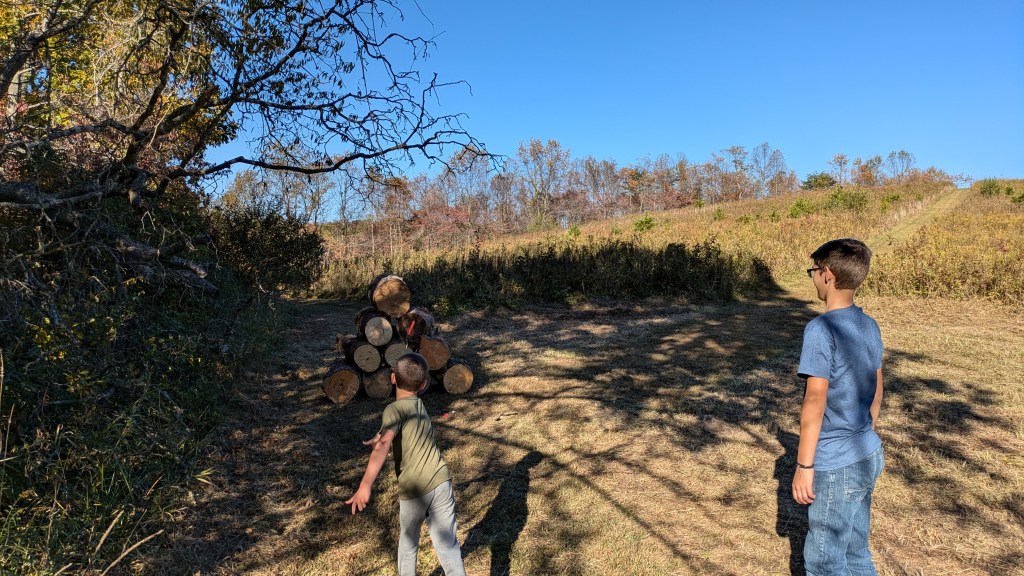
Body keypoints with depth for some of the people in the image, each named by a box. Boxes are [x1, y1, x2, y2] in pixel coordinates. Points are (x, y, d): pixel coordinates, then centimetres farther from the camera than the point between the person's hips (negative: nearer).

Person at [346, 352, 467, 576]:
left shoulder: (394, 409, -8)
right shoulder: (419, 404, 13)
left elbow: (383, 445, -26)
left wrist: (365, 485, -34)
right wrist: (381, 436, 51)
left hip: (414, 490, -4)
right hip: (441, 482, 4)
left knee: (408, 543, 22)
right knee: (448, 546, 9)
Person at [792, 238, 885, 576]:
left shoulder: (821, 329, -20)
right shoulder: (869, 326, 4)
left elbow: (815, 403, -20)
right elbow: (876, 393, 13)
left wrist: (803, 466, -14)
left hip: (835, 466, -8)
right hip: (869, 458, 8)